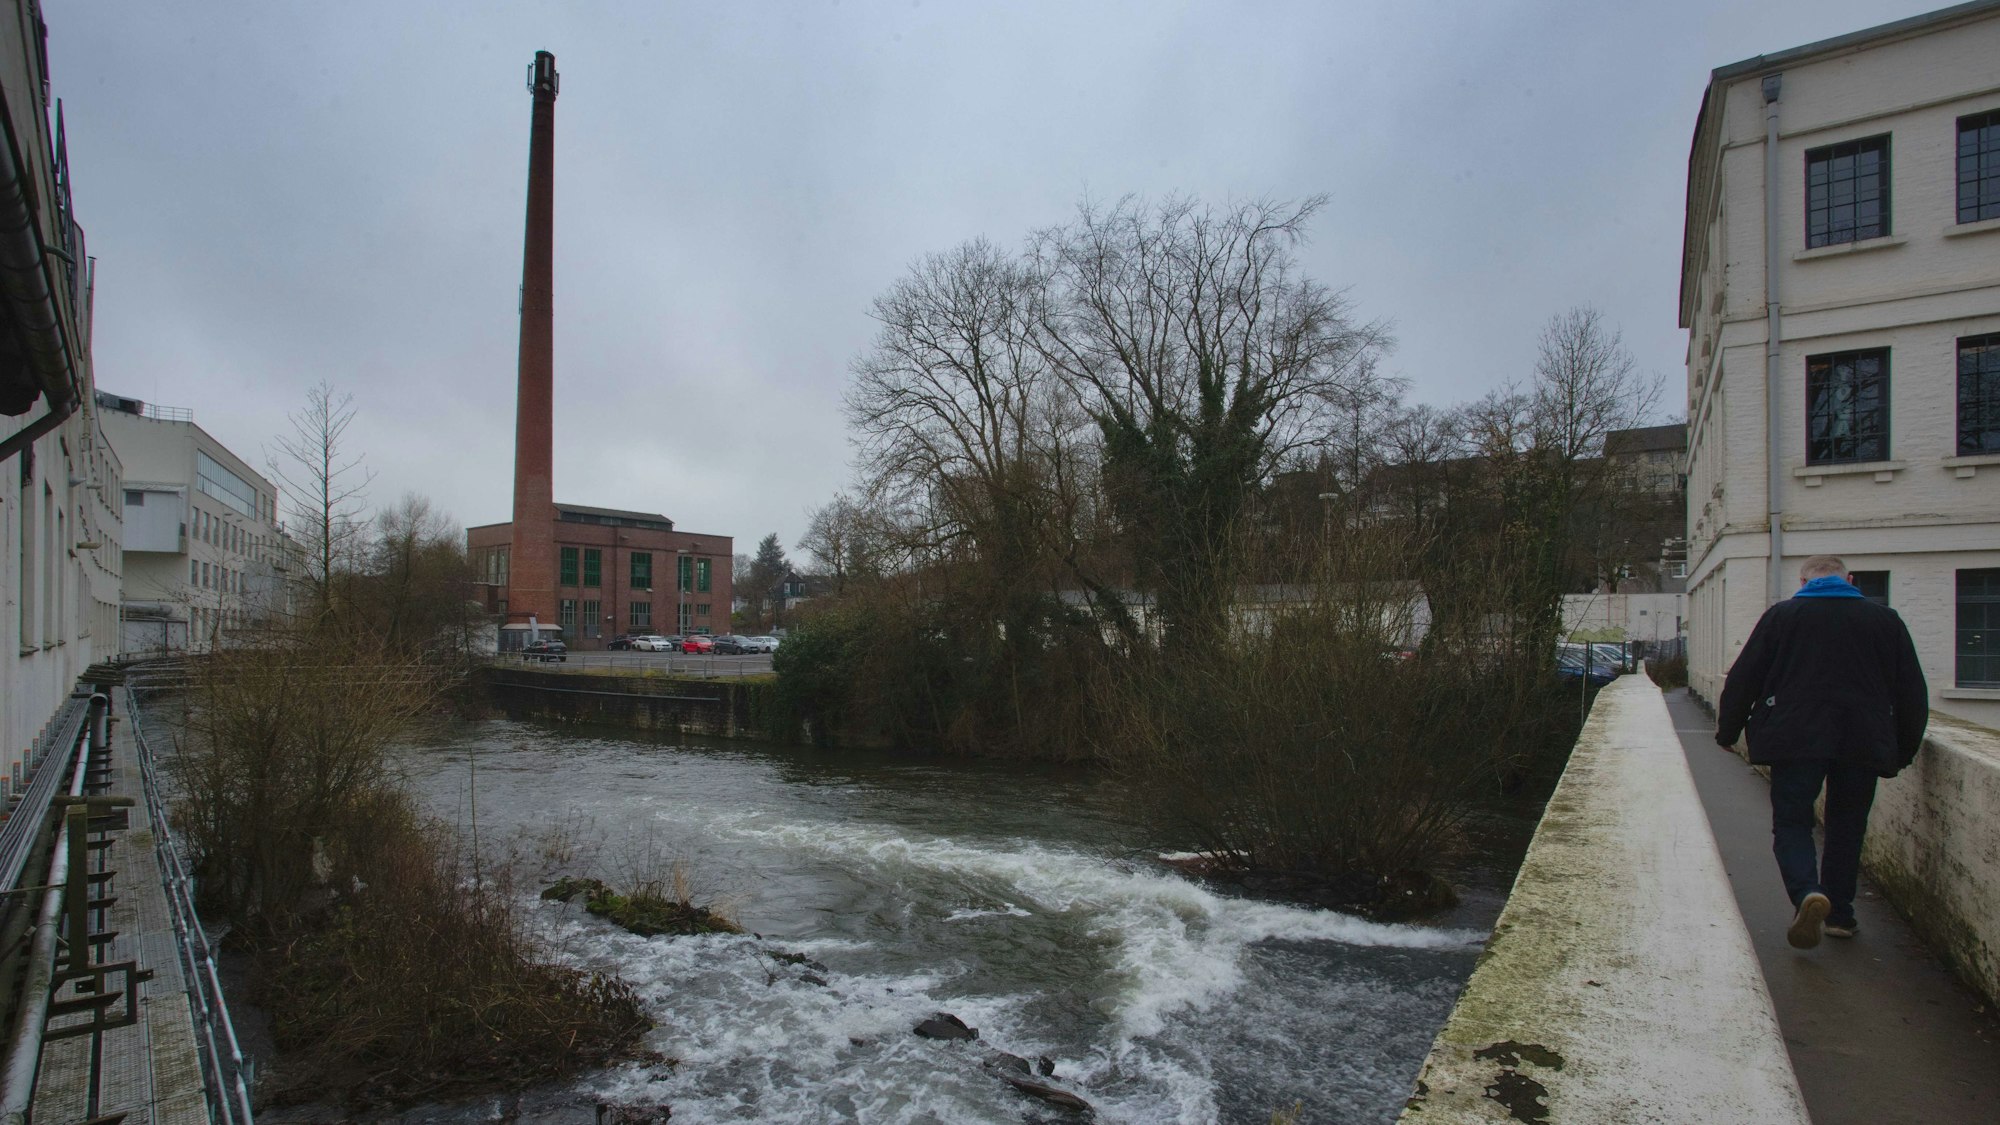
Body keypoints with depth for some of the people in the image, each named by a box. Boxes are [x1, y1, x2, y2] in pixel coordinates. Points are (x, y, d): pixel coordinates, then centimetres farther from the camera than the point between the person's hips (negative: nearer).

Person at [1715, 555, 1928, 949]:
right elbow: (1912, 692, 12)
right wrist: (1903, 751, 20)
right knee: (1847, 828, 16)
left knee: (1791, 823, 4)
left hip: (1796, 740, -2)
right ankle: (1839, 914, 21)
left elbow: (1742, 679, 3)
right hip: (1862, 743, 3)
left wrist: (1727, 731, 12)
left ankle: (1807, 893, -20)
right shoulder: (1885, 620, 11)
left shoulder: (1781, 615, 4)